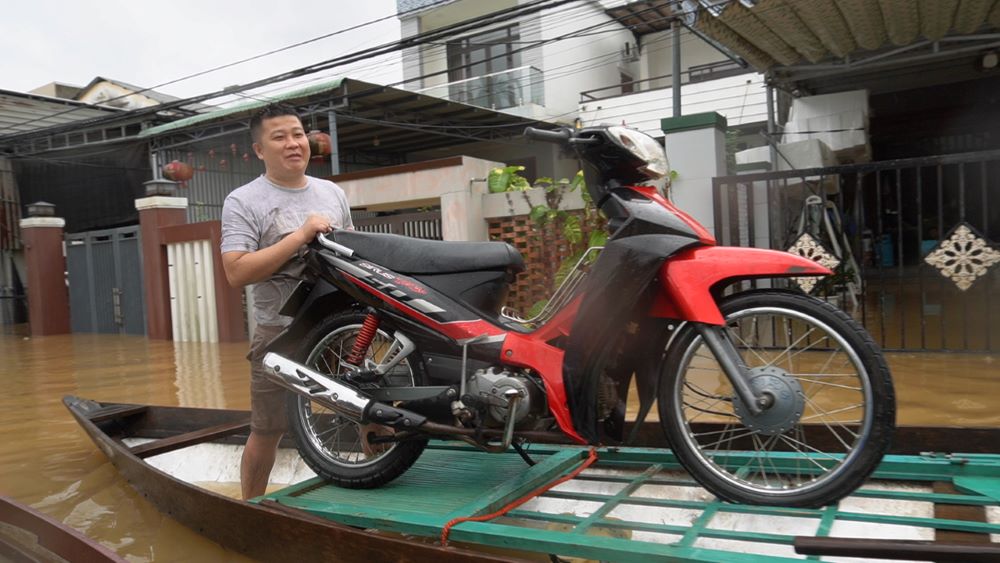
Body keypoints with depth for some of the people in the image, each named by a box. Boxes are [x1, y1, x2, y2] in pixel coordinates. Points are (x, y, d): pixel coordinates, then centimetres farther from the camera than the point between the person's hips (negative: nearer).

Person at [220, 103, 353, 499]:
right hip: (282, 332, -4)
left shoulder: (333, 192, 12)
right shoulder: (243, 202, -5)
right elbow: (237, 273, -17)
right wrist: (300, 236, -21)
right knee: (266, 433, 7)